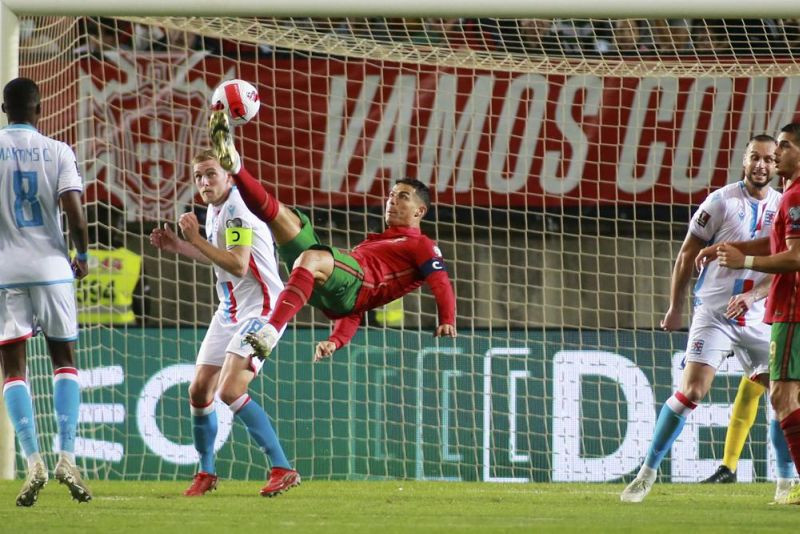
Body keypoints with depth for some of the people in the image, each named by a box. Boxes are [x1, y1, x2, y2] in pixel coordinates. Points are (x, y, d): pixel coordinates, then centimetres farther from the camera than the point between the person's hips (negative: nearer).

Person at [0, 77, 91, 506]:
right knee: (64, 360, 11)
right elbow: (73, 211, -9)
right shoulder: (57, 152, -1)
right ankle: (66, 456, -4)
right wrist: (82, 256, 7)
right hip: (51, 268, 0)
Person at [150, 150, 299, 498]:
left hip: (259, 309, -10)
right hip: (230, 311, 10)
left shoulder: (236, 211, -18)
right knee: (199, 391, 8)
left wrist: (196, 239, -25)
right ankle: (206, 473, 25)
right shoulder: (215, 210, 11)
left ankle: (282, 469, -19)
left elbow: (237, 265, -28)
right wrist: (177, 246, 16)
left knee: (229, 390, -22)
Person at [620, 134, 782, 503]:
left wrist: (752, 296, -16)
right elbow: (688, 253, 2)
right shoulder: (722, 201, -5)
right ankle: (648, 472, -4)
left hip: (759, 318, 4)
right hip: (713, 314, -4)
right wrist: (675, 306, 5)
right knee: (692, 390, -14)